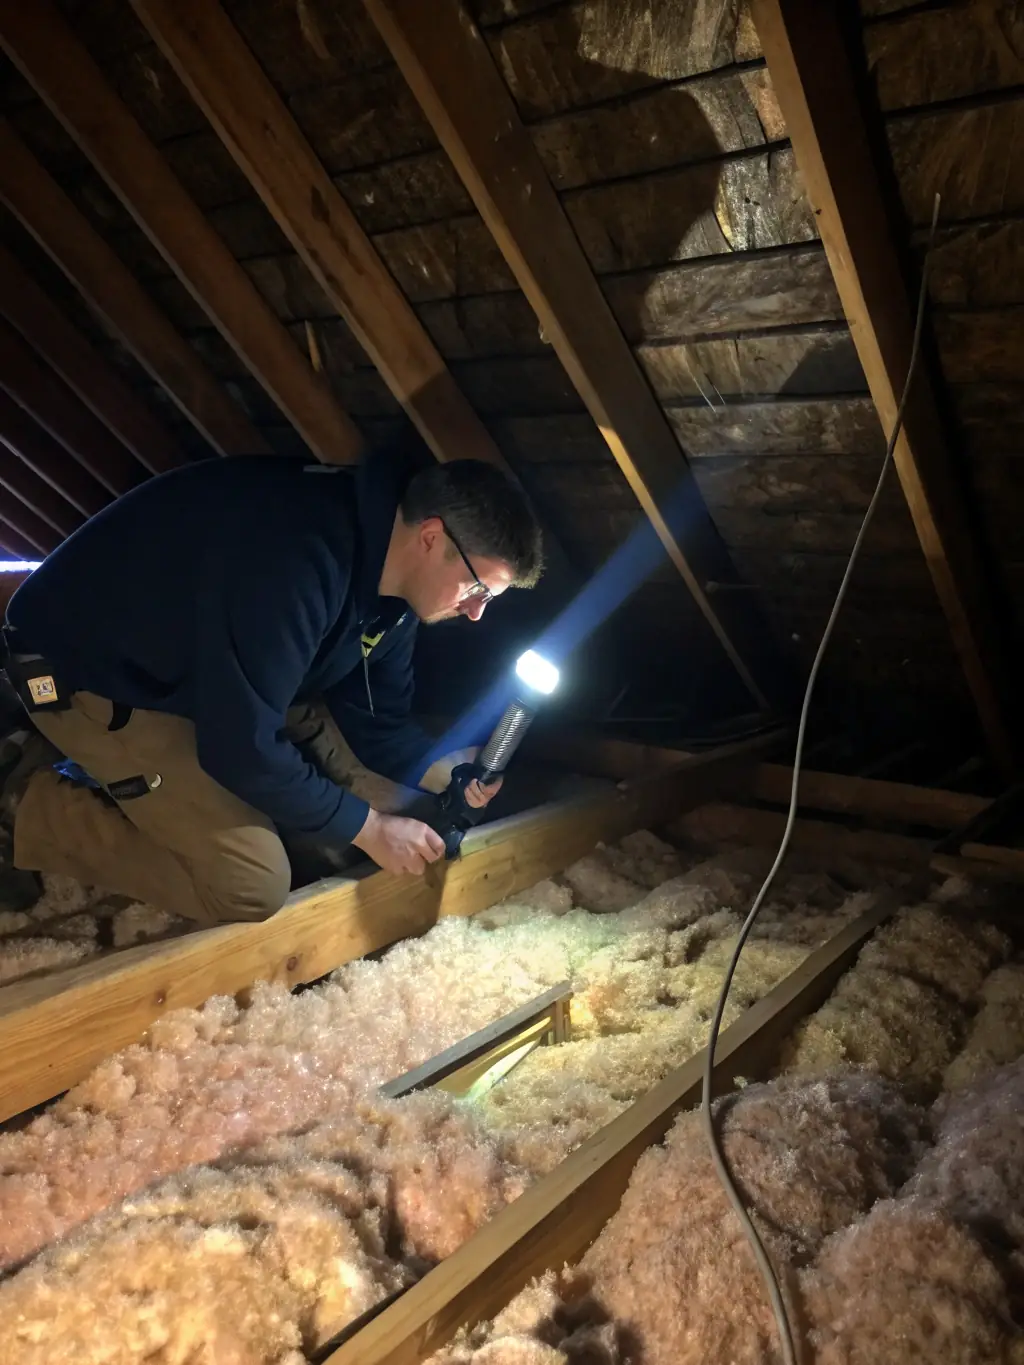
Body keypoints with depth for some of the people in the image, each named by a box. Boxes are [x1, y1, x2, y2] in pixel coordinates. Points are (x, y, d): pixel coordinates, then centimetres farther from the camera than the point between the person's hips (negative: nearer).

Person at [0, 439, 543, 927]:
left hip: (176, 677, 9)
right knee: (254, 887, -14)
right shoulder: (298, 559, -36)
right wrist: (368, 828, -20)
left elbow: (376, 716, 6)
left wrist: (443, 770, -13)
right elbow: (243, 744, -31)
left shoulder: (391, 580, -5)